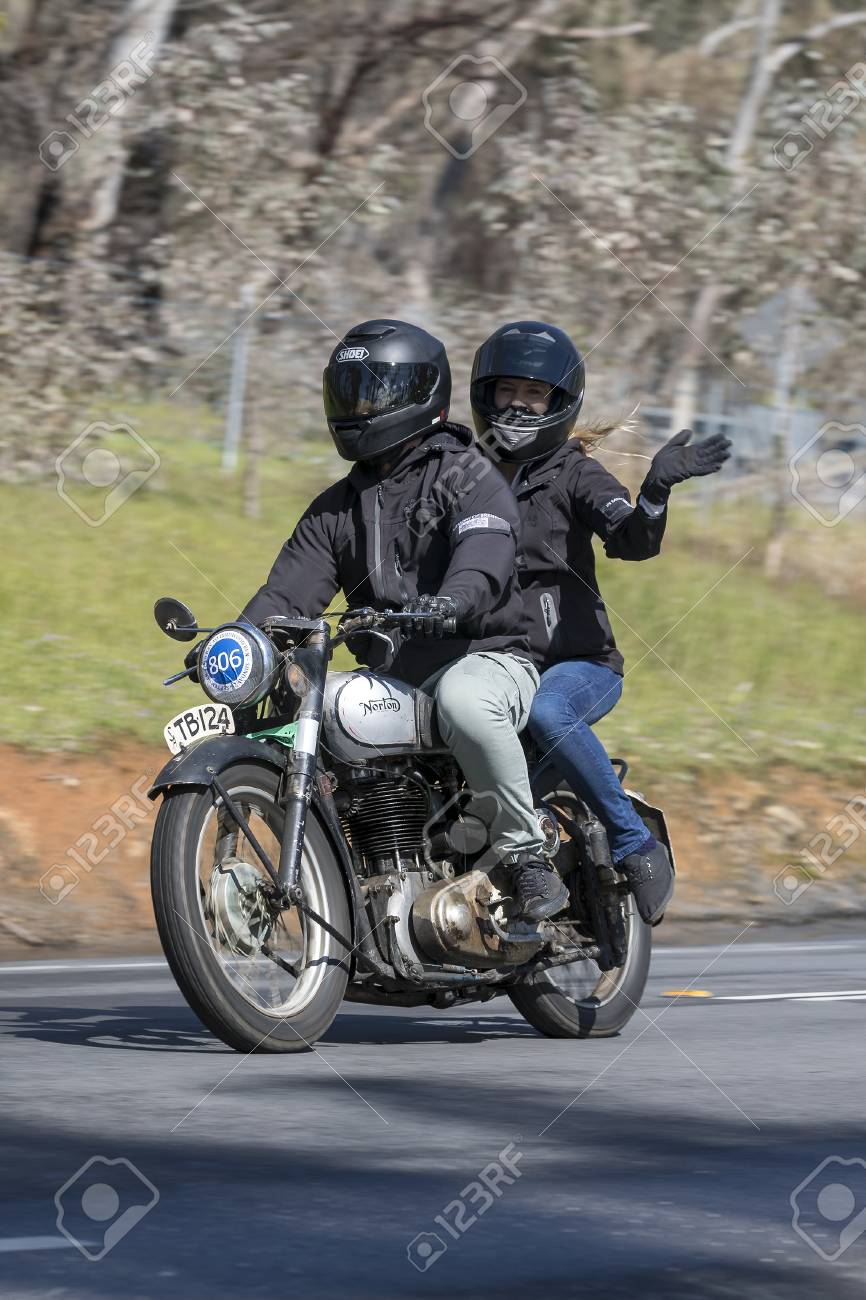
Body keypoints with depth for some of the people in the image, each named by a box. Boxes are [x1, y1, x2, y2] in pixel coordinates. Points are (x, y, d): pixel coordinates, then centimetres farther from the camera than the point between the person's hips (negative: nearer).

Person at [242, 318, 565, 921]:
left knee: (462, 699, -40)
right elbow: (289, 589, 8)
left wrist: (447, 605, -47)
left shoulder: (470, 476, -3)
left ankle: (527, 856, -27)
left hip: (485, 656, -7)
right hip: (387, 678, 7)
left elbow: (487, 554, -24)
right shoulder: (337, 507, 18)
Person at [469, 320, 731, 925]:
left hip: (578, 663, -5)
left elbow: (633, 541, -18)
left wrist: (656, 490, -38)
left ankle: (636, 845, -26)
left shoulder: (574, 476, 0)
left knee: (545, 713, -38)